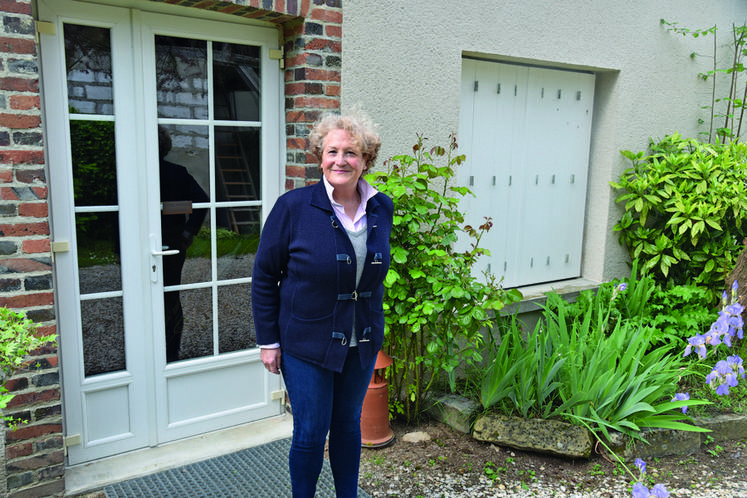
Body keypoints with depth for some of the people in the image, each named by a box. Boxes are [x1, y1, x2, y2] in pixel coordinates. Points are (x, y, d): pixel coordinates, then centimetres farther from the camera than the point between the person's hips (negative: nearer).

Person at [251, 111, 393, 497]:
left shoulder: (382, 208, -2)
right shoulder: (293, 207, -14)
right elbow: (264, 276, -7)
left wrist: (374, 328, 11)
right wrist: (268, 340, -6)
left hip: (362, 344, 4)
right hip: (306, 344, -3)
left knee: (348, 425, 19)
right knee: (310, 433, 8)